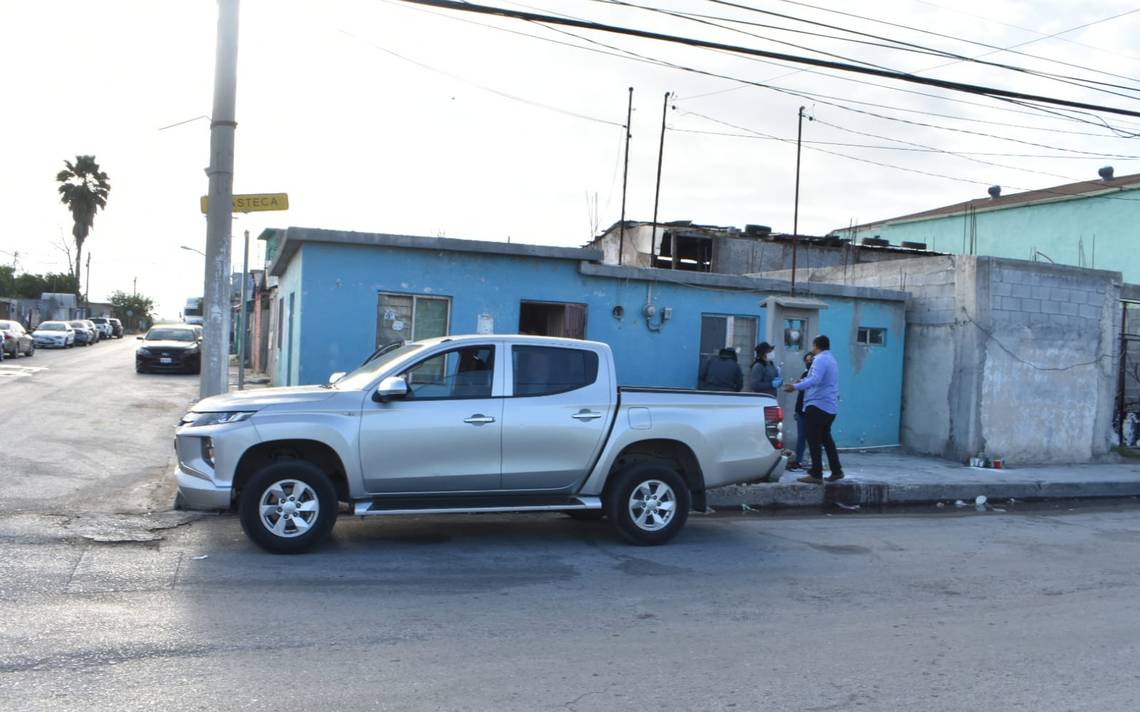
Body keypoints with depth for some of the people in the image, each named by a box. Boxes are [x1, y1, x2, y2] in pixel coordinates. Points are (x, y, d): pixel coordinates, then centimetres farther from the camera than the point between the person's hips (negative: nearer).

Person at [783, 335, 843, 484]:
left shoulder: (820, 360, -14)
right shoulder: (831, 360, 18)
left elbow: (815, 380, -29)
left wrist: (796, 386, -32)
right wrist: (802, 382, 35)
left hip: (817, 405, -10)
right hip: (830, 407, 10)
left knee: (814, 440, -7)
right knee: (826, 438, 19)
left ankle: (816, 474, -8)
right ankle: (836, 471, 23)